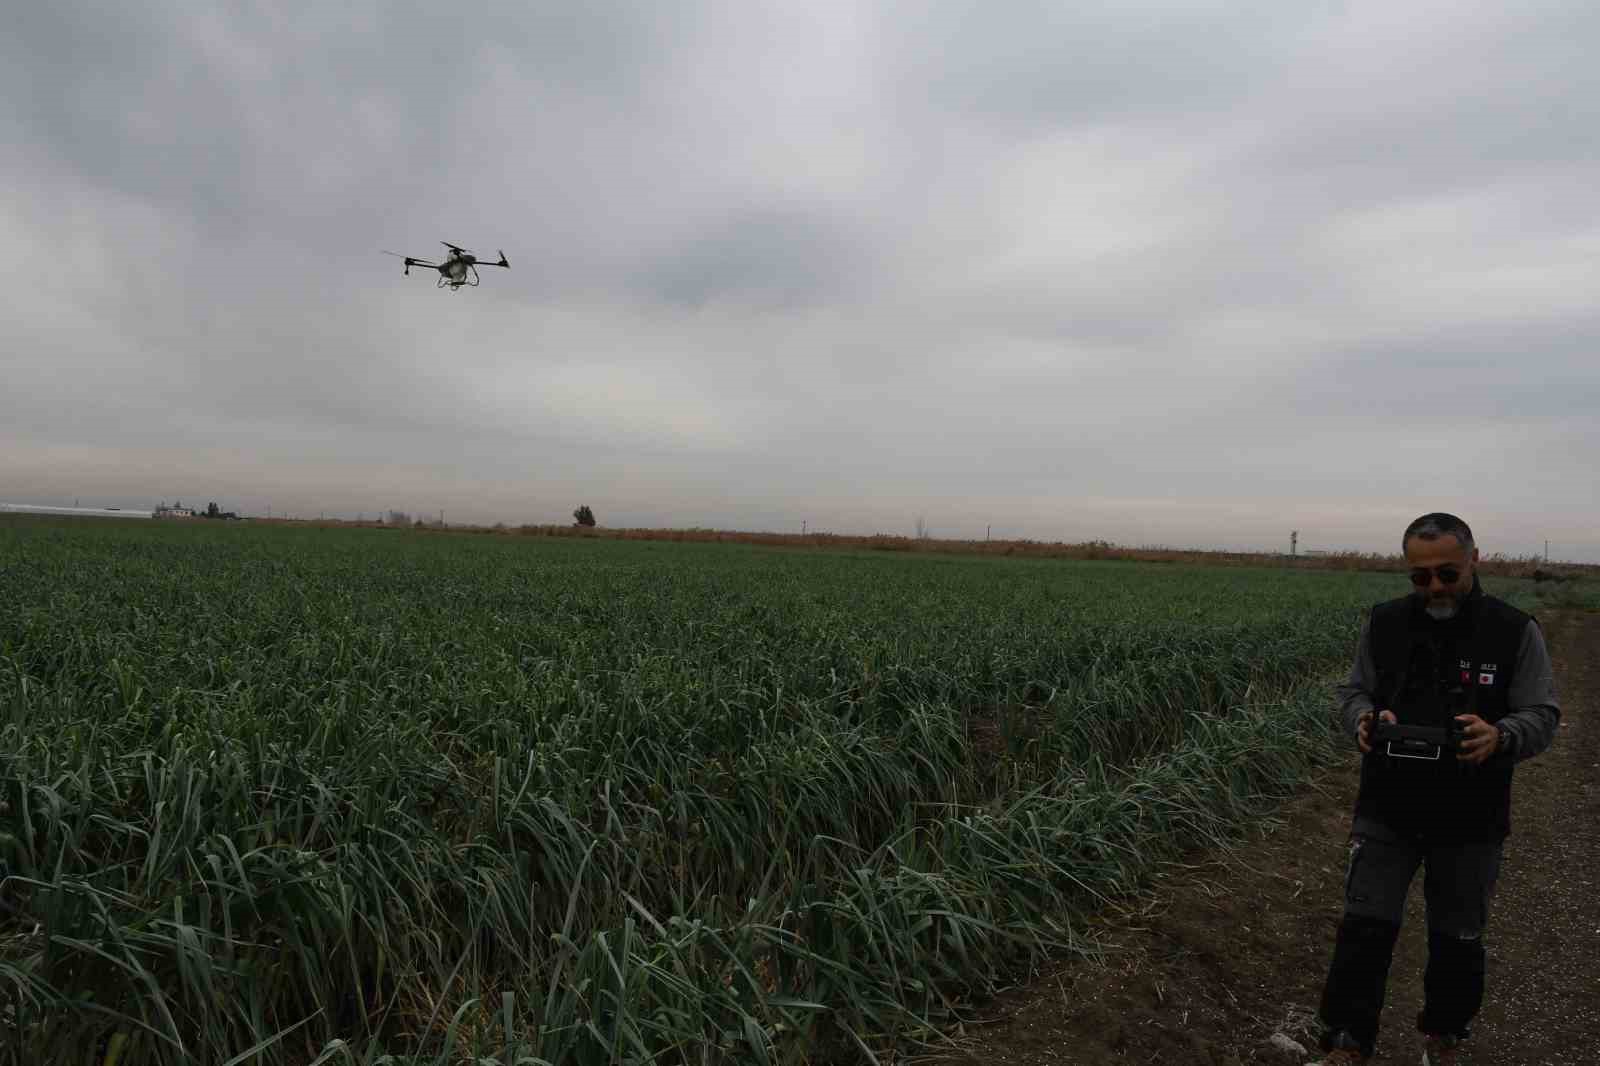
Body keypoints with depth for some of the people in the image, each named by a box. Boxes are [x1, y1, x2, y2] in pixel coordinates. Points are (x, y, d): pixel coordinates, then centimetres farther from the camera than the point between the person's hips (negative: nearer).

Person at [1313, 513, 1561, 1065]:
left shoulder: (1515, 631, -9)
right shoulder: (1384, 623, -3)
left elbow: (1542, 716, -7)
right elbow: (1353, 692, 4)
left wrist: (1500, 736, -30)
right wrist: (1364, 719, -20)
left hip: (1471, 820, 0)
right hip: (1387, 811, 1)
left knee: (1457, 937, 17)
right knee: (1365, 927, 0)